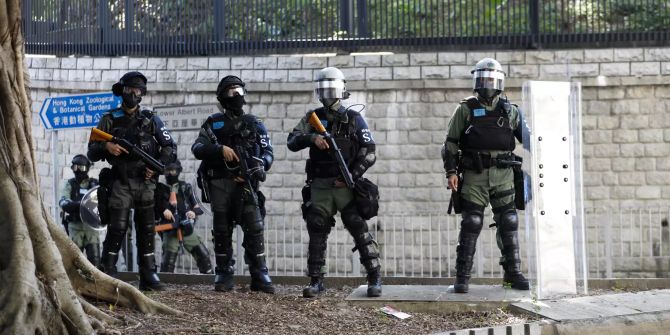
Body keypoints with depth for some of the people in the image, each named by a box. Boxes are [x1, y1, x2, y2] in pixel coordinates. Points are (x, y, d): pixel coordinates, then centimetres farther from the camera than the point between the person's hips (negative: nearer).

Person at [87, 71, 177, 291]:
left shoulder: (151, 119, 11)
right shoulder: (110, 120, 8)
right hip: (120, 183, -2)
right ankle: (107, 275, -7)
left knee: (146, 230, 4)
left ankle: (148, 276, 8)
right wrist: (106, 147, -14)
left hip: (146, 183, 2)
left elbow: (170, 148, 11)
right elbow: (92, 153, 7)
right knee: (117, 229, -10)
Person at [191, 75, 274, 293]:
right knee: (222, 230, 2)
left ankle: (259, 276, -9)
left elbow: (267, 152, 9)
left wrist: (258, 167, -12)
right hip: (220, 183, 0)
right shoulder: (214, 123, 12)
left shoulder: (254, 124, 15)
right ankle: (223, 275, 9)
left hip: (245, 183, 0)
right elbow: (197, 148, 1)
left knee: (255, 228, -10)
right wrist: (220, 149, -15)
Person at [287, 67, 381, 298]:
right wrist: (311, 138, -24)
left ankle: (375, 278, 0)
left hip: (347, 186, -2)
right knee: (317, 234, 3)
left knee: (360, 231, -6)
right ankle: (316, 281, 11)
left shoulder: (354, 119, 3)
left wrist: (351, 176, -12)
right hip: (320, 186, 2)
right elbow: (292, 142, -4)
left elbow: (369, 152, -2)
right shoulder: (313, 118, 9)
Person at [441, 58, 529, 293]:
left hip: (503, 176, 2)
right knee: (471, 225, -3)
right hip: (474, 176, -2)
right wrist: (451, 171, -4)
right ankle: (462, 277, 2)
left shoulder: (510, 111, 10)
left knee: (508, 223, 3)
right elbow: (451, 143, 4)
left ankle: (513, 272, 12)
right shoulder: (466, 110, 4)